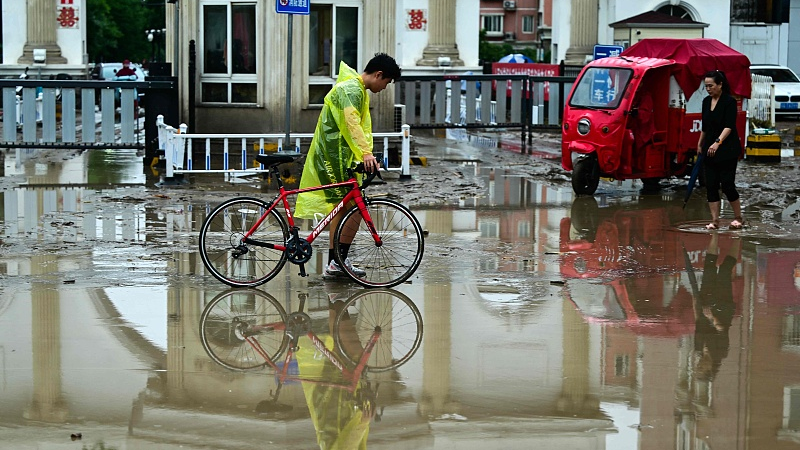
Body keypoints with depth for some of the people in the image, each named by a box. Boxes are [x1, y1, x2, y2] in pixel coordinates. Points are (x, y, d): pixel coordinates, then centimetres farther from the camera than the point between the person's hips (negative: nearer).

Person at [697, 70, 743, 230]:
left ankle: (738, 218, 11)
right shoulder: (706, 101, 8)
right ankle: (715, 220, 3)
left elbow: (729, 126, -22)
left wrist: (718, 142, -34)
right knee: (711, 185, 1)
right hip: (710, 150, 7)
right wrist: (700, 144, 25)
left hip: (727, 150, -7)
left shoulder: (729, 101, -13)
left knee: (727, 184, -5)